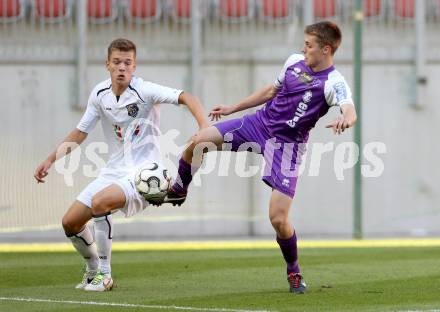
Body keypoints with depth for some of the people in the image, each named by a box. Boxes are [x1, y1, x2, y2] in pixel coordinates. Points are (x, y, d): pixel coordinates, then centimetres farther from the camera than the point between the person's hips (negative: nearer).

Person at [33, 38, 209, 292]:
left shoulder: (144, 91, -15)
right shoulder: (100, 94, 2)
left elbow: (186, 98, -26)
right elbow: (81, 131, 14)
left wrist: (205, 128, -42)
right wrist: (50, 160, 12)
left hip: (143, 171, -7)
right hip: (114, 171, 7)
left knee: (100, 203, -32)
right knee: (71, 222, 3)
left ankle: (104, 275, -16)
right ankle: (93, 270, 30)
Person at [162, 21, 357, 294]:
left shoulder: (334, 83, -18)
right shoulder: (294, 62, 3)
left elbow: (350, 111, -37)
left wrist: (345, 120, -62)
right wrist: (233, 108, 24)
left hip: (287, 145, -5)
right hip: (260, 122, 5)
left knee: (278, 218, -12)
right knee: (199, 141, -10)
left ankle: (294, 272, 14)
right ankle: (179, 192, 19)